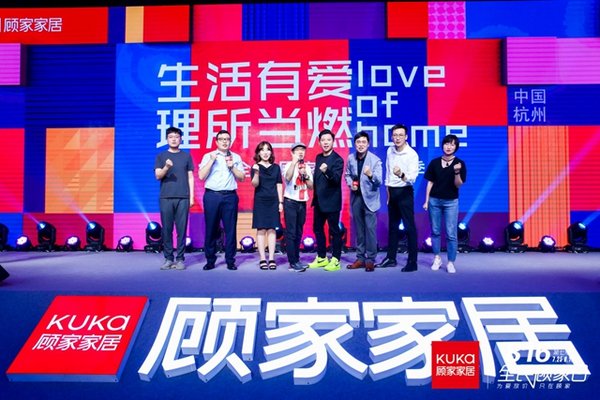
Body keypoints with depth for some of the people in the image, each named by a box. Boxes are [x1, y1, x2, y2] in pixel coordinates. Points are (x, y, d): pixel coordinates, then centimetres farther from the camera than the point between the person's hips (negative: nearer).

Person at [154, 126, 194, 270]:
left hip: (183, 198, 0)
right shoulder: (161, 156, 9)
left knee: (181, 229, 0)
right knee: (166, 229, 2)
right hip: (165, 198, 0)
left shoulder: (186, 156, 10)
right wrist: (166, 167, -20)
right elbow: (158, 176, 0)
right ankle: (168, 258, 10)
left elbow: (190, 177, 9)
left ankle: (180, 259, 5)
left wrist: (191, 196, 2)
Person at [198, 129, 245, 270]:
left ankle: (230, 260, 9)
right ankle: (210, 260, 11)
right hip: (212, 196, -1)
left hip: (230, 196, 1)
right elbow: (201, 176, -3)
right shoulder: (208, 156, 7)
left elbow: (242, 178, 10)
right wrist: (212, 160, -8)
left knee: (230, 229, 1)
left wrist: (232, 167, -4)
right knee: (211, 229, 2)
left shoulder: (236, 157, 13)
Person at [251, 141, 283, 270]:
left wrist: (280, 202, 3)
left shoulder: (276, 167, 8)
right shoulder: (255, 167, 0)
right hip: (260, 201, -2)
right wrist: (256, 173, -29)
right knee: (261, 230, -1)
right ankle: (262, 259, 3)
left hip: (273, 201, 2)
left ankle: (271, 259, 6)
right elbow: (254, 184, -11)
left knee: (271, 229, 3)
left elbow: (279, 185, 8)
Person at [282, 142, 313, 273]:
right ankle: (293, 263, -3)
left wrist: (305, 175, -8)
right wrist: (294, 162, -29)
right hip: (290, 202, -6)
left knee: (298, 233, 11)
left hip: (302, 203, 6)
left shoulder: (307, 167, 10)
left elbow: (311, 186, 8)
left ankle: (296, 260, 19)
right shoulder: (289, 165, -6)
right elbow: (287, 178, -27)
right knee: (291, 233, -5)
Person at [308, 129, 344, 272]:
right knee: (317, 228, 14)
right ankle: (321, 258, 27)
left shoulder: (338, 159, -12)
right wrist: (315, 195, 13)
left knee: (334, 230, 1)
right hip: (319, 201, 8)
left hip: (331, 202, -8)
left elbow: (336, 179, -25)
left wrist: (327, 171, -42)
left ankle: (335, 260, 10)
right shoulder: (318, 158, 10)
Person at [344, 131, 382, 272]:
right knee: (358, 229, 12)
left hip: (369, 198, -4)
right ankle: (360, 258, 22)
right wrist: (350, 183, -7)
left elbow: (379, 182, -16)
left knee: (370, 229, -4)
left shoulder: (375, 160, -12)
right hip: (356, 197, 4)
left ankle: (370, 260, 6)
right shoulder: (350, 158, 1)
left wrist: (371, 175, -37)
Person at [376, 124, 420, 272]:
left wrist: (401, 175, -45)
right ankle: (391, 258, 25)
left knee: (409, 227, -4)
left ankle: (412, 261, 2)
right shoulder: (390, 151, 3)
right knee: (392, 226, 15)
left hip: (405, 192, -6)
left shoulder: (412, 154, -16)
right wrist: (388, 190, 14)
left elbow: (412, 178, -25)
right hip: (392, 192, 7)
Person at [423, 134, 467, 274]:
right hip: (434, 200, 2)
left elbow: (458, 185, -9)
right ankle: (437, 258, 23)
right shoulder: (434, 162, 2)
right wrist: (426, 201, 3)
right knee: (435, 231, 10)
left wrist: (457, 172, -27)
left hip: (451, 202, -2)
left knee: (451, 234, -2)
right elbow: (430, 182, 6)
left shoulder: (459, 164, -4)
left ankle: (451, 262, 5)